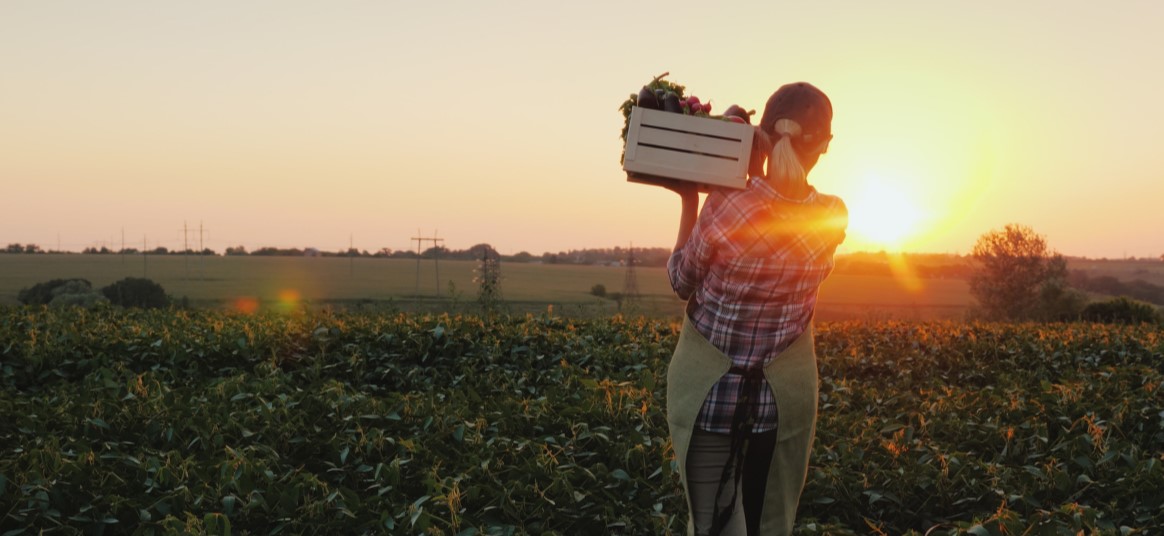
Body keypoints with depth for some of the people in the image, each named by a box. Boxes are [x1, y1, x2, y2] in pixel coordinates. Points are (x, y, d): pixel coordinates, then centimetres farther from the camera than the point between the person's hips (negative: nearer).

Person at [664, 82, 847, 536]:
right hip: (785, 394, 2)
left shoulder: (724, 207, -20)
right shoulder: (833, 217, -12)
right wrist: (754, 175, 2)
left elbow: (682, 283, -3)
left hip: (710, 391, -2)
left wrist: (689, 201, 2)